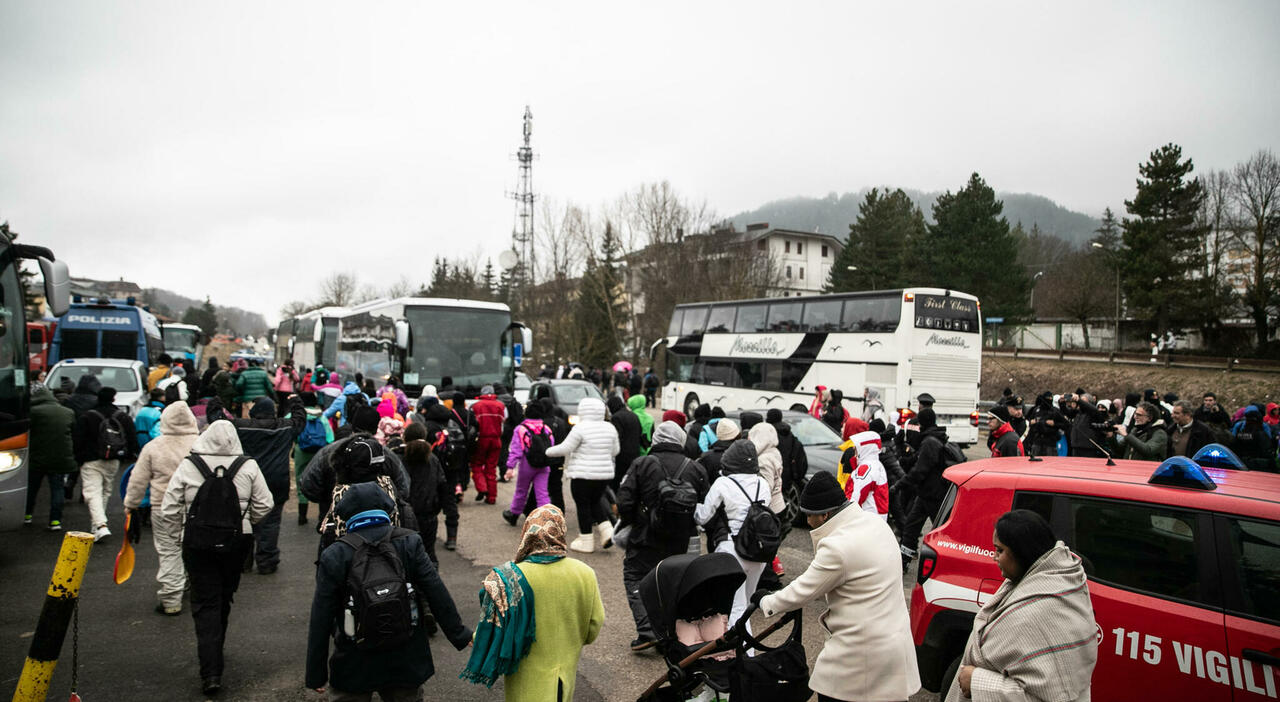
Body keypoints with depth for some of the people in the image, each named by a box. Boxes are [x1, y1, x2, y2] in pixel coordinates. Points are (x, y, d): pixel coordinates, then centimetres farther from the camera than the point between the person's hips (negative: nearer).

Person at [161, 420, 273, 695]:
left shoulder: (187, 466, -7)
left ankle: (211, 673, -2)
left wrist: (178, 537, 10)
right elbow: (264, 505, -3)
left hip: (198, 542, -1)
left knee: (205, 603, 3)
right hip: (237, 541, 1)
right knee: (224, 597, 20)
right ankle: (215, 651, 38)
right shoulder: (248, 466, -5)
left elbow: (169, 508, -4)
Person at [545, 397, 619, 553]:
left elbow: (565, 448, -12)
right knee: (595, 502, 22)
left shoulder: (580, 428, -15)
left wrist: (548, 451, 4)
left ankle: (586, 542, 12)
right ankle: (607, 531, 8)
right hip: (605, 474, 6)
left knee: (583, 506, 5)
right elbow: (614, 451, 12)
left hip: (583, 475, -6)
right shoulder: (610, 428, 4)